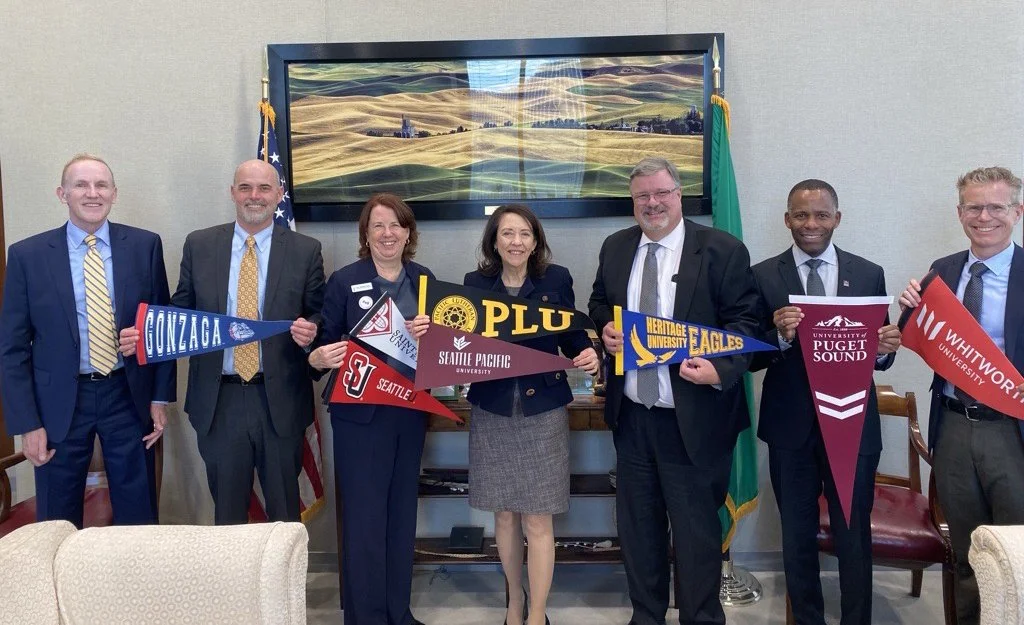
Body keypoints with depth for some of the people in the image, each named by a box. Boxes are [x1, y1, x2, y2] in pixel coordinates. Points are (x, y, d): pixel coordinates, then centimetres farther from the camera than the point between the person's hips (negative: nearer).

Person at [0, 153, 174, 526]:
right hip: (59, 402, 0)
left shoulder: (144, 245, -1)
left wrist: (160, 397, 0)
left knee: (138, 518, 11)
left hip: (129, 396, 1)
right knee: (57, 527, 12)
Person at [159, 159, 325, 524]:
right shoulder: (199, 245, 5)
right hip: (218, 399, 1)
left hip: (280, 399, -1)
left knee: (284, 512, 11)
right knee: (226, 511, 14)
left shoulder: (305, 250, 1)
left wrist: (311, 331, -18)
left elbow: (320, 319, 4)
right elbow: (181, 310, 10)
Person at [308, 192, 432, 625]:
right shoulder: (344, 281, -5)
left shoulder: (423, 279, 6)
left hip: (410, 411, 5)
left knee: (402, 512, 14)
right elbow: (325, 344, -7)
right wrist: (319, 357, -28)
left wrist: (429, 332, -14)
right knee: (364, 516, 0)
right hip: (360, 413, -4)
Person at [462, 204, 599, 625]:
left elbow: (571, 336, 1)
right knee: (504, 514, 13)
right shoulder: (476, 283, 2)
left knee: (538, 519, 1)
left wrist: (588, 354, -20)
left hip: (543, 410, -2)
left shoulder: (556, 279, 0)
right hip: (492, 412, 2)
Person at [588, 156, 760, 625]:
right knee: (637, 525, 17)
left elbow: (744, 322, -9)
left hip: (693, 418, -5)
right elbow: (599, 303, 20)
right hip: (631, 414, 5)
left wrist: (720, 369, -26)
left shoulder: (722, 250, -8)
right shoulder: (615, 248, 8)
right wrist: (605, 327, -2)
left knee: (697, 529, 7)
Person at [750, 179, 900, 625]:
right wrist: (780, 336, -24)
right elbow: (752, 358, -4)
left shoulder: (869, 274, 2)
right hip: (791, 426, 0)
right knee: (797, 537, 15)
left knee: (855, 538, 9)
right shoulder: (763, 276, -2)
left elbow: (877, 353, 4)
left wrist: (887, 348, -18)